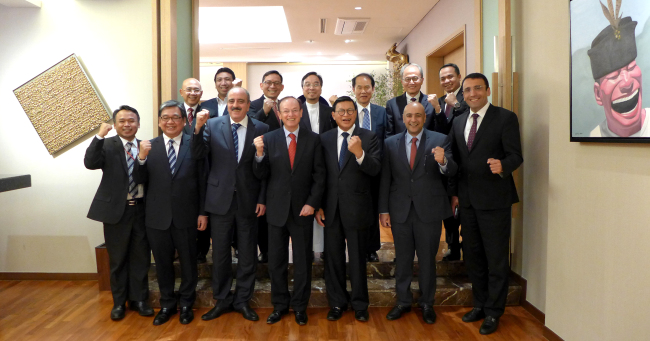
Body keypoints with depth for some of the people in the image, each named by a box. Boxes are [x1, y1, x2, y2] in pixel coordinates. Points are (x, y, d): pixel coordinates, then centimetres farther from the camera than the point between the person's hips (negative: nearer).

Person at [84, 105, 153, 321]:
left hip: (141, 209, 2)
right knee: (117, 259, 11)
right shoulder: (107, 145, -2)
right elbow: (90, 163, -22)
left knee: (141, 257, 10)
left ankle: (139, 299, 26)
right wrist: (99, 136, -26)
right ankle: (119, 302, 28)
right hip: (116, 210, -2)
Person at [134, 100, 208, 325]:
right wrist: (141, 157, -20)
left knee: (188, 262, 13)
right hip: (157, 217, 2)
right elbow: (141, 180, -3)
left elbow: (203, 180, -4)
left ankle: (186, 304, 33)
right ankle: (167, 304, 35)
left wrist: (203, 212, -5)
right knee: (163, 263, 16)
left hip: (186, 216, -2)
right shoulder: (149, 146, 2)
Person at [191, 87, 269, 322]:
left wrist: (262, 199, -5)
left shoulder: (261, 129, -2)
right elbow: (198, 154, -9)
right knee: (220, 253, 12)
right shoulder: (212, 125, 1)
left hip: (249, 201, 0)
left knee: (248, 254, 10)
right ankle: (222, 301, 29)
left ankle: (242, 300, 28)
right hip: (220, 199, 1)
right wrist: (198, 128, -23)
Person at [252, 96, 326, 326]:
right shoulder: (269, 139, 2)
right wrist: (260, 153, -18)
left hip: (303, 209, 0)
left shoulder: (313, 139, 1)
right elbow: (261, 175, -1)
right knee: (276, 262, 10)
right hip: (277, 209, 1)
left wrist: (312, 203, -9)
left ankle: (300, 306, 26)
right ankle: (280, 305, 27)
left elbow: (319, 175, 0)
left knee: (303, 261, 9)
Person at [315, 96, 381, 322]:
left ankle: (360, 305, 26)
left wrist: (359, 153, -34)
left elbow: (375, 170, -15)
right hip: (331, 208, 3)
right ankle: (337, 303, 29)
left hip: (357, 208, -3)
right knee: (333, 258, 13)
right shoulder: (324, 139, 6)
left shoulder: (369, 138, -3)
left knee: (357, 259, 9)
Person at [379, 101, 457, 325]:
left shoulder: (440, 141, -1)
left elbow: (452, 171, -11)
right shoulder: (390, 143, 4)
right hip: (400, 211, 2)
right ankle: (403, 302, 30)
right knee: (402, 259, 13)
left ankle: (427, 304, 28)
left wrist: (443, 161, -34)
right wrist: (384, 210, -1)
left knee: (427, 259, 10)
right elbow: (385, 179, 3)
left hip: (429, 210, -1)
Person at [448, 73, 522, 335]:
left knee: (496, 258, 4)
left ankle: (493, 312, 20)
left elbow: (515, 155, -12)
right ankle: (480, 304, 33)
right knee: (472, 255, 16)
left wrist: (503, 166, -33)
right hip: (467, 200, 6)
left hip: (494, 200, -6)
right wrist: (454, 192, 9)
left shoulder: (505, 118, -6)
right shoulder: (458, 122, 12)